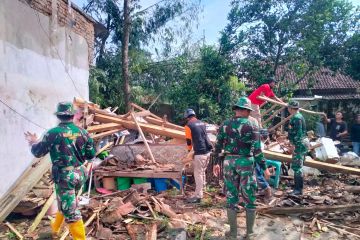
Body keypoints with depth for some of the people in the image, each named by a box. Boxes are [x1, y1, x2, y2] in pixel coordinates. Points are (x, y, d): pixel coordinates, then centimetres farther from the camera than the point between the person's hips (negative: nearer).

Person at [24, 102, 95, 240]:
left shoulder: (53, 133, -12)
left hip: (64, 177, -5)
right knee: (66, 204, 27)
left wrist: (33, 143, 20)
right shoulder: (83, 132, -1)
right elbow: (91, 155, 4)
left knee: (70, 211, 2)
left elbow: (38, 152, 0)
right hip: (80, 174, 6)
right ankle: (55, 227, 48)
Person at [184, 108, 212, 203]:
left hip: (200, 152, -7)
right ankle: (202, 190, 34)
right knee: (202, 172, 21)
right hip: (207, 151, 7)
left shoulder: (188, 125, -5)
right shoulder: (202, 123, 14)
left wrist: (189, 150, 20)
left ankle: (198, 196, 1)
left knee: (198, 174, -2)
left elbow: (188, 140, 2)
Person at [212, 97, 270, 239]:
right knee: (249, 199, 11)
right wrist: (264, 168, -4)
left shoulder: (225, 125, 3)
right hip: (246, 163, -3)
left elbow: (218, 146, 5)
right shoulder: (251, 125, -8)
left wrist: (216, 163, 15)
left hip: (229, 162, 3)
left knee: (231, 198, 11)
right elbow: (257, 149, -11)